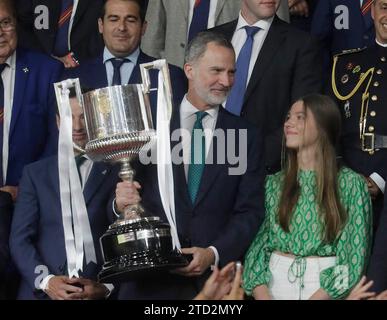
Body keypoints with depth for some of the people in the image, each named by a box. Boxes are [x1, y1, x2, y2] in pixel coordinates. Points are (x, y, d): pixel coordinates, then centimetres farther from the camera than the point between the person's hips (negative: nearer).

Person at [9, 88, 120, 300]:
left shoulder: (116, 176, 6)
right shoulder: (35, 173, 12)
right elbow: (20, 238, 5)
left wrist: (106, 287, -11)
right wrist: (46, 281, -9)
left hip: (96, 294, -1)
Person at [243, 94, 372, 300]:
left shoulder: (351, 184, -3)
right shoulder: (273, 183, 7)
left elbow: (355, 258, -6)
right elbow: (257, 244, 2)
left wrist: (320, 296, -15)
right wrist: (263, 296, -13)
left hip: (325, 285, -3)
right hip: (276, 281, 3)